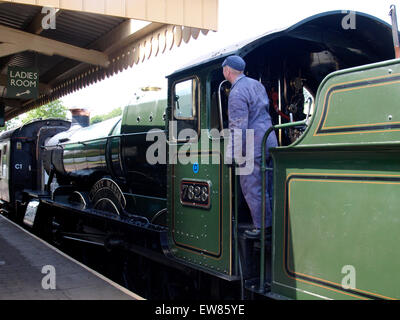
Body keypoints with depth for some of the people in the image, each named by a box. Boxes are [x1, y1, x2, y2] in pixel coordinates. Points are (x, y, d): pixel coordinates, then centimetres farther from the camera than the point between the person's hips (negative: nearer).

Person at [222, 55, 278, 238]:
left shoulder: (237, 94, -16)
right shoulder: (256, 84, 13)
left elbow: (239, 127, -21)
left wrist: (232, 154, -17)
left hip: (253, 146, -9)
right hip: (270, 140, 9)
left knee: (253, 188, 1)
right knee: (269, 185, 15)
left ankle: (262, 227, 8)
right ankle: (275, 223, 23)